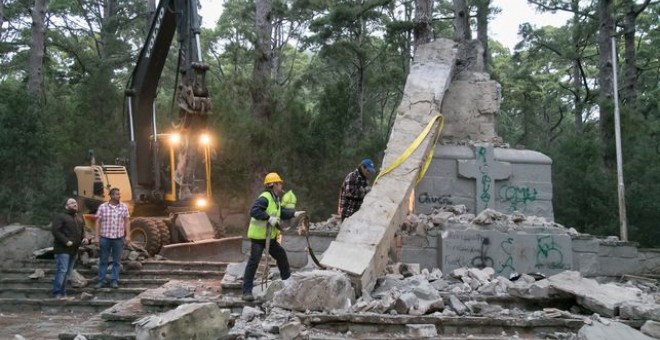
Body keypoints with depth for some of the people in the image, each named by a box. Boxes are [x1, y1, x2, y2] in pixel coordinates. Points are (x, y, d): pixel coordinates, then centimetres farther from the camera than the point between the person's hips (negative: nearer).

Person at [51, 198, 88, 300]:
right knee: (62, 271, -11)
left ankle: (62, 292, 15)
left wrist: (84, 238, 6)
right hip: (63, 249, -8)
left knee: (67, 272, 10)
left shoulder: (79, 218, 20)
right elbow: (55, 230, -15)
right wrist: (65, 241, -21)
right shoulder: (60, 216, -6)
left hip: (74, 250, 8)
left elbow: (82, 231, 29)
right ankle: (57, 293, -5)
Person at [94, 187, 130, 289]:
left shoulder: (124, 207, 3)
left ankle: (114, 281, 14)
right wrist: (96, 236, -2)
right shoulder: (102, 207, -1)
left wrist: (128, 235, -1)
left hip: (119, 238, 1)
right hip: (105, 237, -1)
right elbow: (98, 222, 1)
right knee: (103, 260, 7)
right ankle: (101, 280, 16)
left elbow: (127, 222, 5)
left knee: (117, 261, 6)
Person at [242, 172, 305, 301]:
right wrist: (269, 218, -34)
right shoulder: (264, 198, -20)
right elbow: (254, 211, -32)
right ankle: (247, 291, -6)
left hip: (270, 236, 10)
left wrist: (294, 214, 8)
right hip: (258, 236, -10)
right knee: (253, 262, -10)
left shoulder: (275, 199, 12)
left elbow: (281, 212, 21)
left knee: (281, 255, 19)